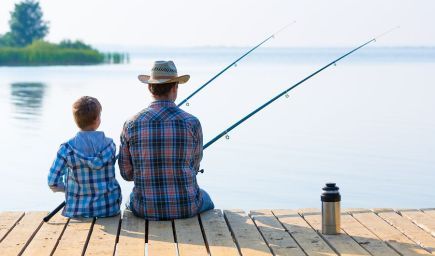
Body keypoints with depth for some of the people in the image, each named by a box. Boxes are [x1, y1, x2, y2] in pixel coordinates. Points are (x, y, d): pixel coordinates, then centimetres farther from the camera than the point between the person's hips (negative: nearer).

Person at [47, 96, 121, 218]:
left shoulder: (67, 149, -13)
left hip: (78, 212, -1)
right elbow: (109, 175, 4)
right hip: (109, 209, 1)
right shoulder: (110, 145, -7)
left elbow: (53, 183, -11)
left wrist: (67, 187, 9)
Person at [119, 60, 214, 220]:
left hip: (146, 210, 1)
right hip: (185, 208, -1)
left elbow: (127, 173, 2)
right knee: (206, 200, 36)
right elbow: (193, 168, 4)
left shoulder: (131, 125, -7)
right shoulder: (191, 123, -10)